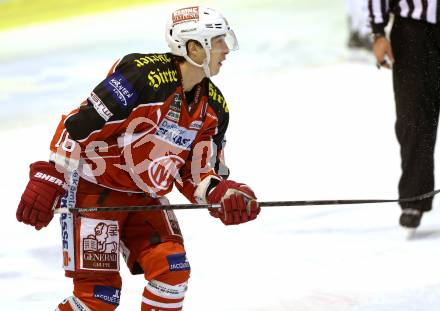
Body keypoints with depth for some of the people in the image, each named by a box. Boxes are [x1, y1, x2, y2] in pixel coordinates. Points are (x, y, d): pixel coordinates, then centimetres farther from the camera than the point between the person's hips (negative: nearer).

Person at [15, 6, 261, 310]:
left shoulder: (214, 107, 0)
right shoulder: (143, 75, -23)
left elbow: (196, 174, 5)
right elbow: (79, 125, -22)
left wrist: (223, 195, -16)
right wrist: (49, 180, -21)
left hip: (145, 198, 7)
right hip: (94, 191, -7)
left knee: (172, 269, -12)